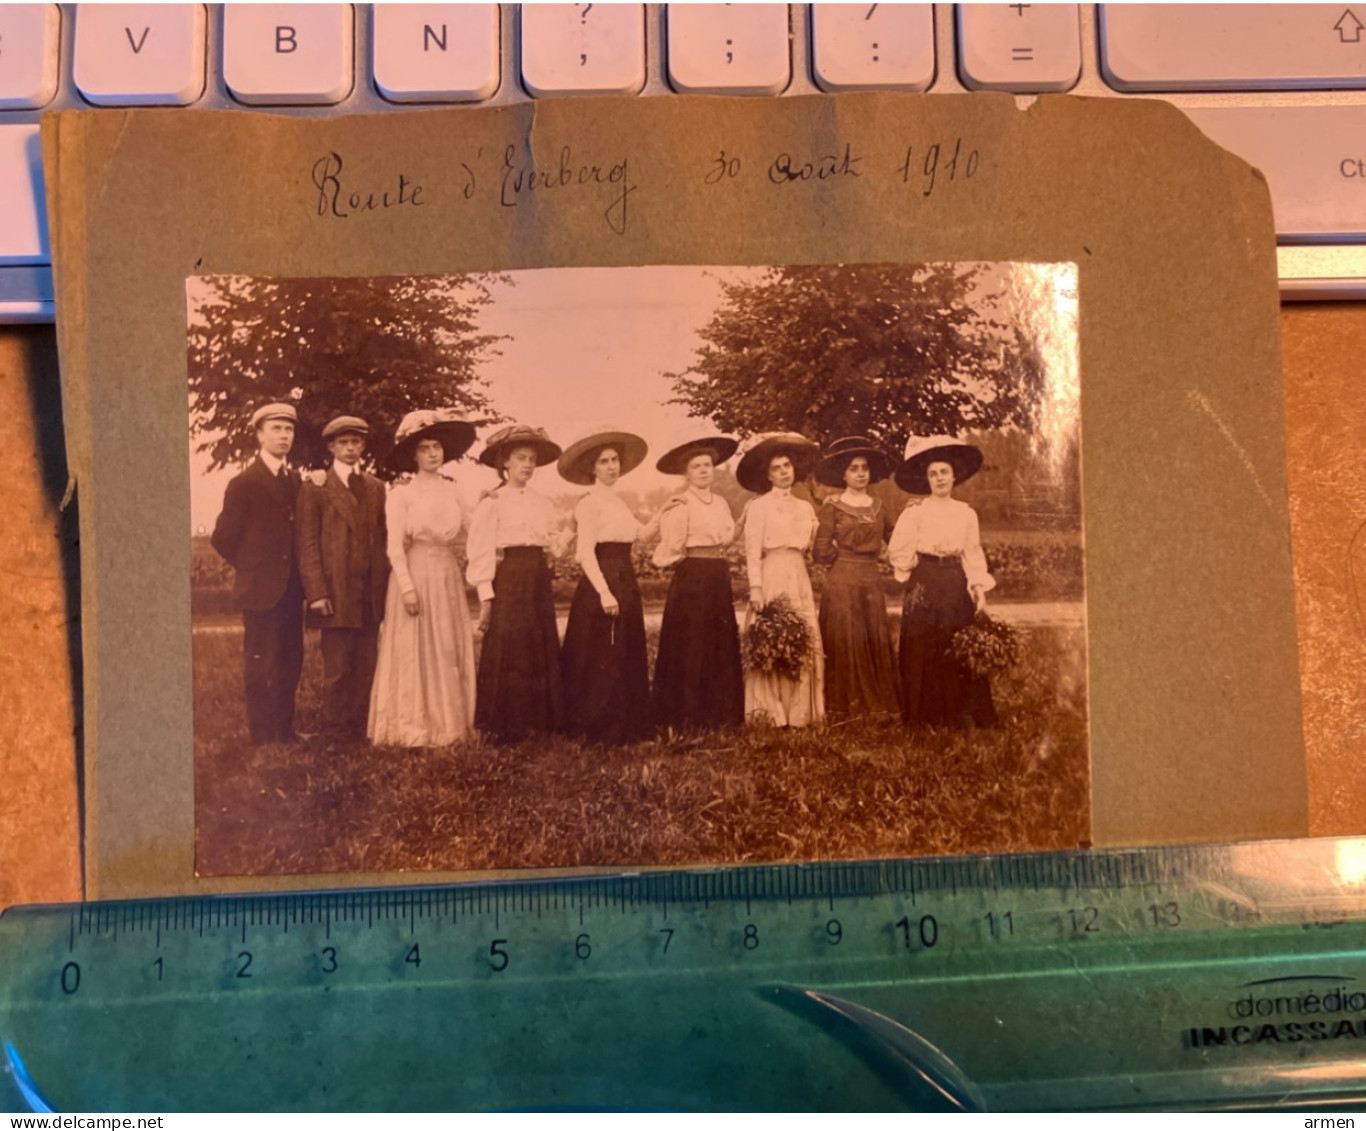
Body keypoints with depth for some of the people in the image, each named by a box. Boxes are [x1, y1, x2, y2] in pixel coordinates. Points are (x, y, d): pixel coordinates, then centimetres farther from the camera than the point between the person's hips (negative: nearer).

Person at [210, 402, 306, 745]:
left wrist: (297, 573, 8)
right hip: (261, 588, -6)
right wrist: (250, 567, 2)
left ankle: (284, 730, 21)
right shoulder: (244, 484, -7)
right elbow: (223, 537, -5)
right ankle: (262, 734, 9)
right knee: (259, 665, 1)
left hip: (291, 588, 6)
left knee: (290, 662, 10)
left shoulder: (295, 482, 11)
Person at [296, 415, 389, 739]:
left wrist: (385, 587, 6)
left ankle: (362, 731, 14)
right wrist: (317, 593, -11)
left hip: (371, 596, 4)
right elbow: (308, 545, -3)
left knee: (367, 669, 6)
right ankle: (337, 733, 9)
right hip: (335, 595, -4)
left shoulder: (377, 488, 16)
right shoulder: (315, 489, 3)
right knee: (337, 670, -1)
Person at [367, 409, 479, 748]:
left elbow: (462, 535, 11)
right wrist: (407, 587, -16)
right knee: (415, 652, -3)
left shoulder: (453, 490, 11)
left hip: (449, 578, 5)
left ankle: (448, 725, 14)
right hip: (415, 575, -5)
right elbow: (394, 546, -9)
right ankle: (413, 728, 3)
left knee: (450, 653, 6)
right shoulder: (401, 493, -3)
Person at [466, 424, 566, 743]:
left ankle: (536, 720, 16)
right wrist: (486, 597, -13)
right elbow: (482, 552, -9)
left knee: (542, 652, 7)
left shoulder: (544, 504, 13)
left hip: (538, 582, 6)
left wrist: (552, 547, -2)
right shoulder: (492, 504, -4)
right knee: (507, 652, -5)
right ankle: (504, 726, 4)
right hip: (508, 581, -6)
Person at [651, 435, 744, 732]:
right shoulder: (680, 506, -8)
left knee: (722, 648, 10)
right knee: (690, 650, -2)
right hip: (691, 580, -7)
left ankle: (720, 714, 19)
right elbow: (671, 550, -15)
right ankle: (688, 717, 6)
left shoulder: (721, 503, 13)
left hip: (719, 580, 7)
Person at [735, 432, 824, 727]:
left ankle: (800, 711, 7)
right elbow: (753, 551, -6)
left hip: (799, 578, 5)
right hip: (772, 577, -5)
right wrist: (755, 588, -14)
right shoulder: (759, 506, 2)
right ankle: (772, 712, -1)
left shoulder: (805, 507, 17)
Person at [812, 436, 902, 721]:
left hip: (872, 581, 4)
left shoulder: (878, 507, 13)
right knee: (846, 644, -2)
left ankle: (877, 707, 11)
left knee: (877, 643, 4)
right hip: (842, 582, -4)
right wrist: (847, 556, 3)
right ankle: (847, 709, 5)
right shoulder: (832, 506, -1)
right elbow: (821, 551, -6)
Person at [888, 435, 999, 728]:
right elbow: (898, 553, -6)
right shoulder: (915, 511, -2)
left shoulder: (966, 513, 9)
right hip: (925, 586, -3)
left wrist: (979, 589, -1)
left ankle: (960, 716, 12)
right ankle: (926, 717, 7)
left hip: (956, 586, 3)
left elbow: (974, 555, 8)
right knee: (924, 653, -1)